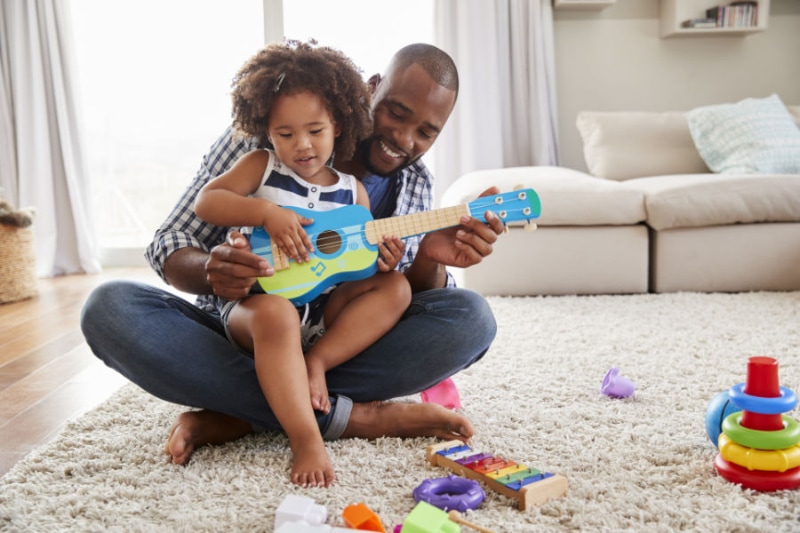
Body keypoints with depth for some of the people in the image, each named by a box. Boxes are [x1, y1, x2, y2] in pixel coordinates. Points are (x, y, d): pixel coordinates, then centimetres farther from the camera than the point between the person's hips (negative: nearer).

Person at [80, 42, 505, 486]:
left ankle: (236, 417, -24)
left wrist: (430, 263, -24)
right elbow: (169, 245, -7)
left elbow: (400, 304, -1)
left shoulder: (417, 186, 3)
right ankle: (351, 415, -29)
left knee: (471, 317, -22)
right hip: (240, 340, -1)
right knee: (109, 307, -28)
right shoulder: (258, 142, -8)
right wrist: (212, 271, -31)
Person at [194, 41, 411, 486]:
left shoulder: (352, 191, 12)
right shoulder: (261, 166, 5)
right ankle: (307, 441, -38)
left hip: (325, 312, 4)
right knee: (275, 314, -39)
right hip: (255, 300, -4)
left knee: (396, 287, -14)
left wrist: (383, 262, -10)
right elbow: (205, 201, -9)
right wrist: (267, 212, -22)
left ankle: (316, 361, -23)